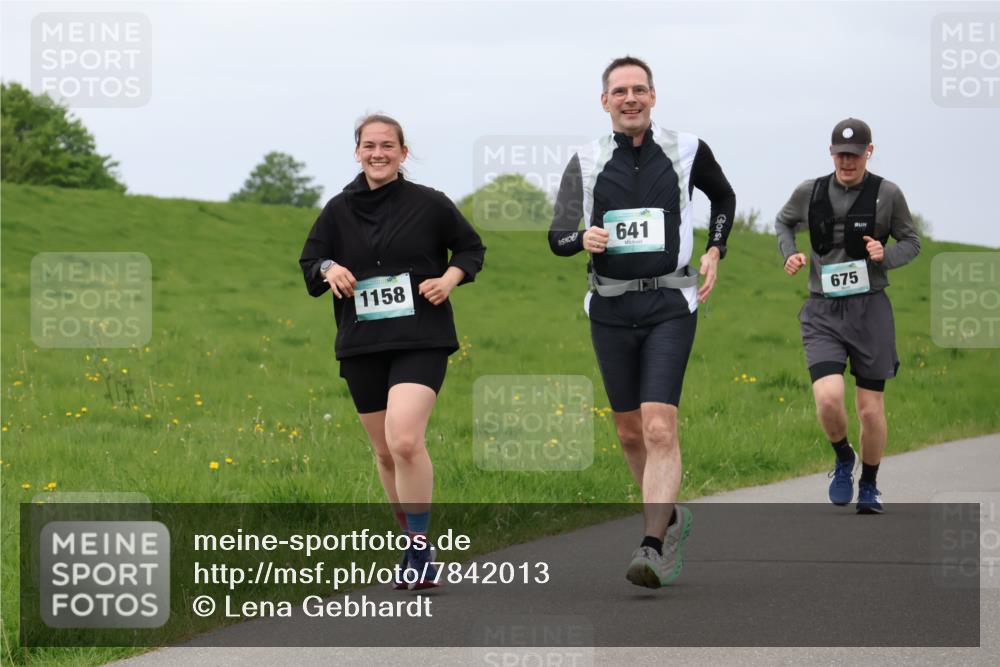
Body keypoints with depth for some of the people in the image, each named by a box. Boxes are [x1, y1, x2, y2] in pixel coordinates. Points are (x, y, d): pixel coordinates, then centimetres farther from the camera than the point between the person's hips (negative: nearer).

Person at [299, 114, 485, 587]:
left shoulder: (429, 204, -1)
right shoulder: (338, 210, 6)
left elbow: (471, 247, 11)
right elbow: (309, 263, 14)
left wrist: (451, 278, -7)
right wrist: (328, 270, -8)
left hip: (420, 340, -4)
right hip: (361, 345, 4)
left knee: (405, 441, -22)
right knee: (385, 452, 11)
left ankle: (420, 552, -14)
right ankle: (416, 542, 30)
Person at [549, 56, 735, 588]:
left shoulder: (687, 151, 2)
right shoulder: (585, 163, 4)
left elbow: (724, 198, 22)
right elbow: (557, 238, 2)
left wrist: (715, 251, 8)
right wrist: (582, 238, -20)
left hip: (670, 305, -3)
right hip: (610, 309, 3)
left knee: (660, 429, -16)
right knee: (630, 433, 11)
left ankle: (652, 548, -21)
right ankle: (670, 517, 35)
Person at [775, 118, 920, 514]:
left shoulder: (887, 194, -3)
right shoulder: (809, 193, 2)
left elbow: (911, 242, 9)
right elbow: (784, 222, 22)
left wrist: (886, 256, -13)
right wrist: (789, 254, 2)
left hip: (870, 308, 0)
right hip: (823, 312, 1)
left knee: (871, 410, 3)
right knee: (828, 399, -18)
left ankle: (869, 487, 26)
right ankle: (843, 458, 14)